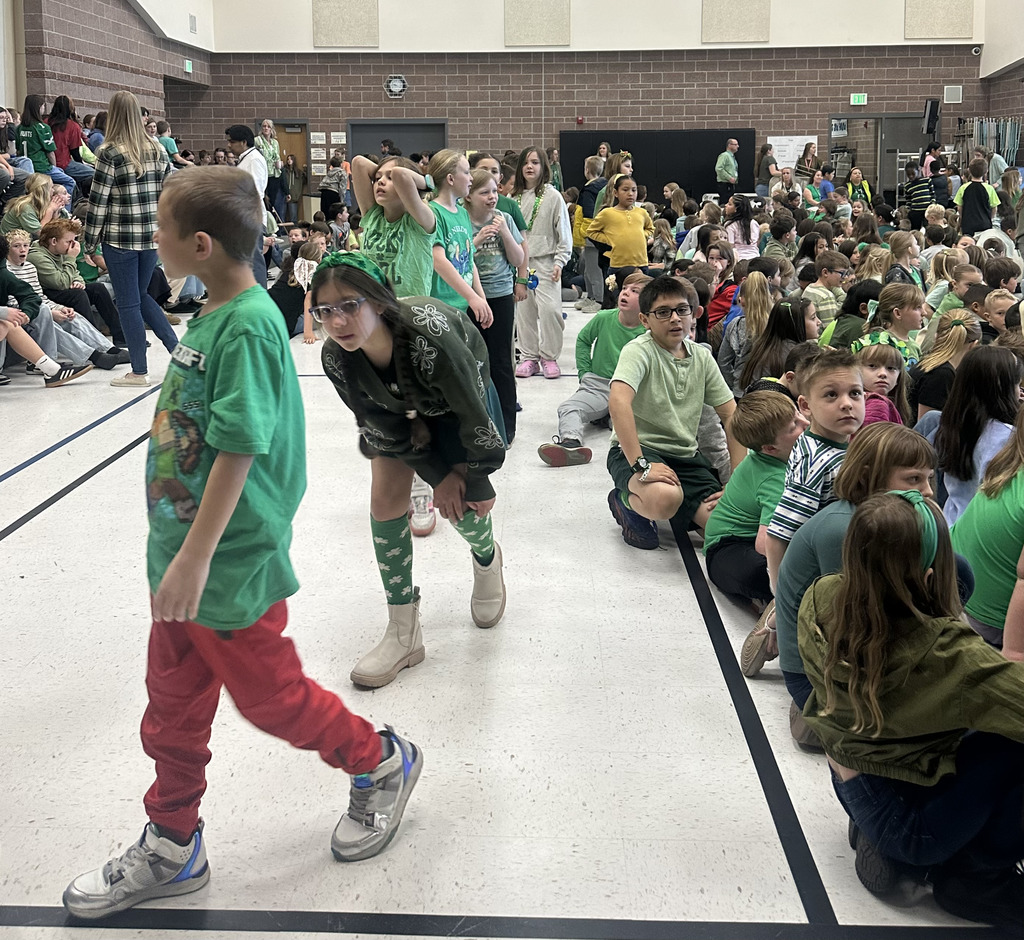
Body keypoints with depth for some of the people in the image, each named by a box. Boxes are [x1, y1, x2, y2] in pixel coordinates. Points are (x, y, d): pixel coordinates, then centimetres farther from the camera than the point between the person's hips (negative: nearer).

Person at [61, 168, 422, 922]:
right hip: (183, 553, 9)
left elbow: (239, 449, -25)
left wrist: (195, 558, -25)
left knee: (268, 692, 9)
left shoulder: (248, 326, -22)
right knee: (173, 705, 16)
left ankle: (381, 764, 32)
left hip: (232, 563, -9)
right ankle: (172, 848, 31)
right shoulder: (212, 315, 5)